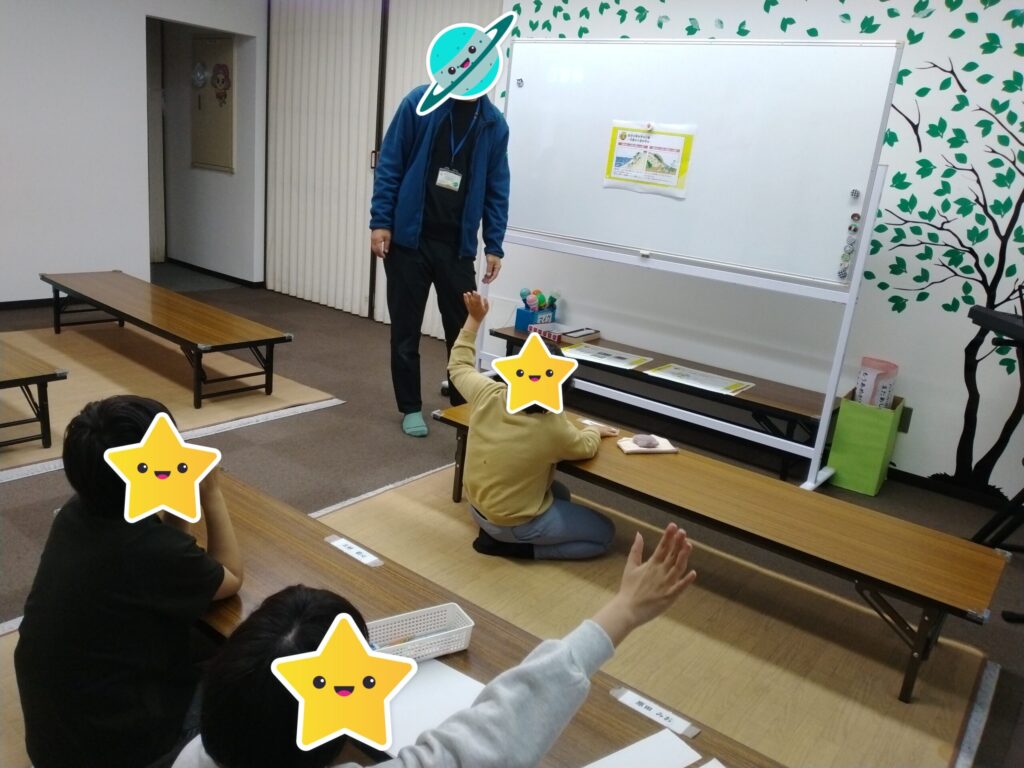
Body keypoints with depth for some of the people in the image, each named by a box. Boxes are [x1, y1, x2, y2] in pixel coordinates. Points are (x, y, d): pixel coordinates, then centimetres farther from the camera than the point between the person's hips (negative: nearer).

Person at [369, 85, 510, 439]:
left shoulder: (494, 124, 3)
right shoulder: (418, 103, -5)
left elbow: (496, 189, 6)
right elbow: (389, 165, -4)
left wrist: (494, 245, 1)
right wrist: (380, 221, -10)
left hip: (458, 245, 2)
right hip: (408, 238, -2)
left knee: (463, 329, 6)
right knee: (406, 328, 7)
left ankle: (463, 404, 24)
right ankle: (410, 407, 22)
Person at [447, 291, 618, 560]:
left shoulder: (487, 395, -18)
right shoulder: (553, 427, -29)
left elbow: (458, 366, 4)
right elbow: (586, 447, -6)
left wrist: (474, 319, 9)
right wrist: (595, 430, 16)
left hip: (477, 507, 7)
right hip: (514, 523, -7)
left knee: (559, 493, 29)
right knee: (604, 533, 7)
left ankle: (494, 529, 12)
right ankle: (507, 544, -1)